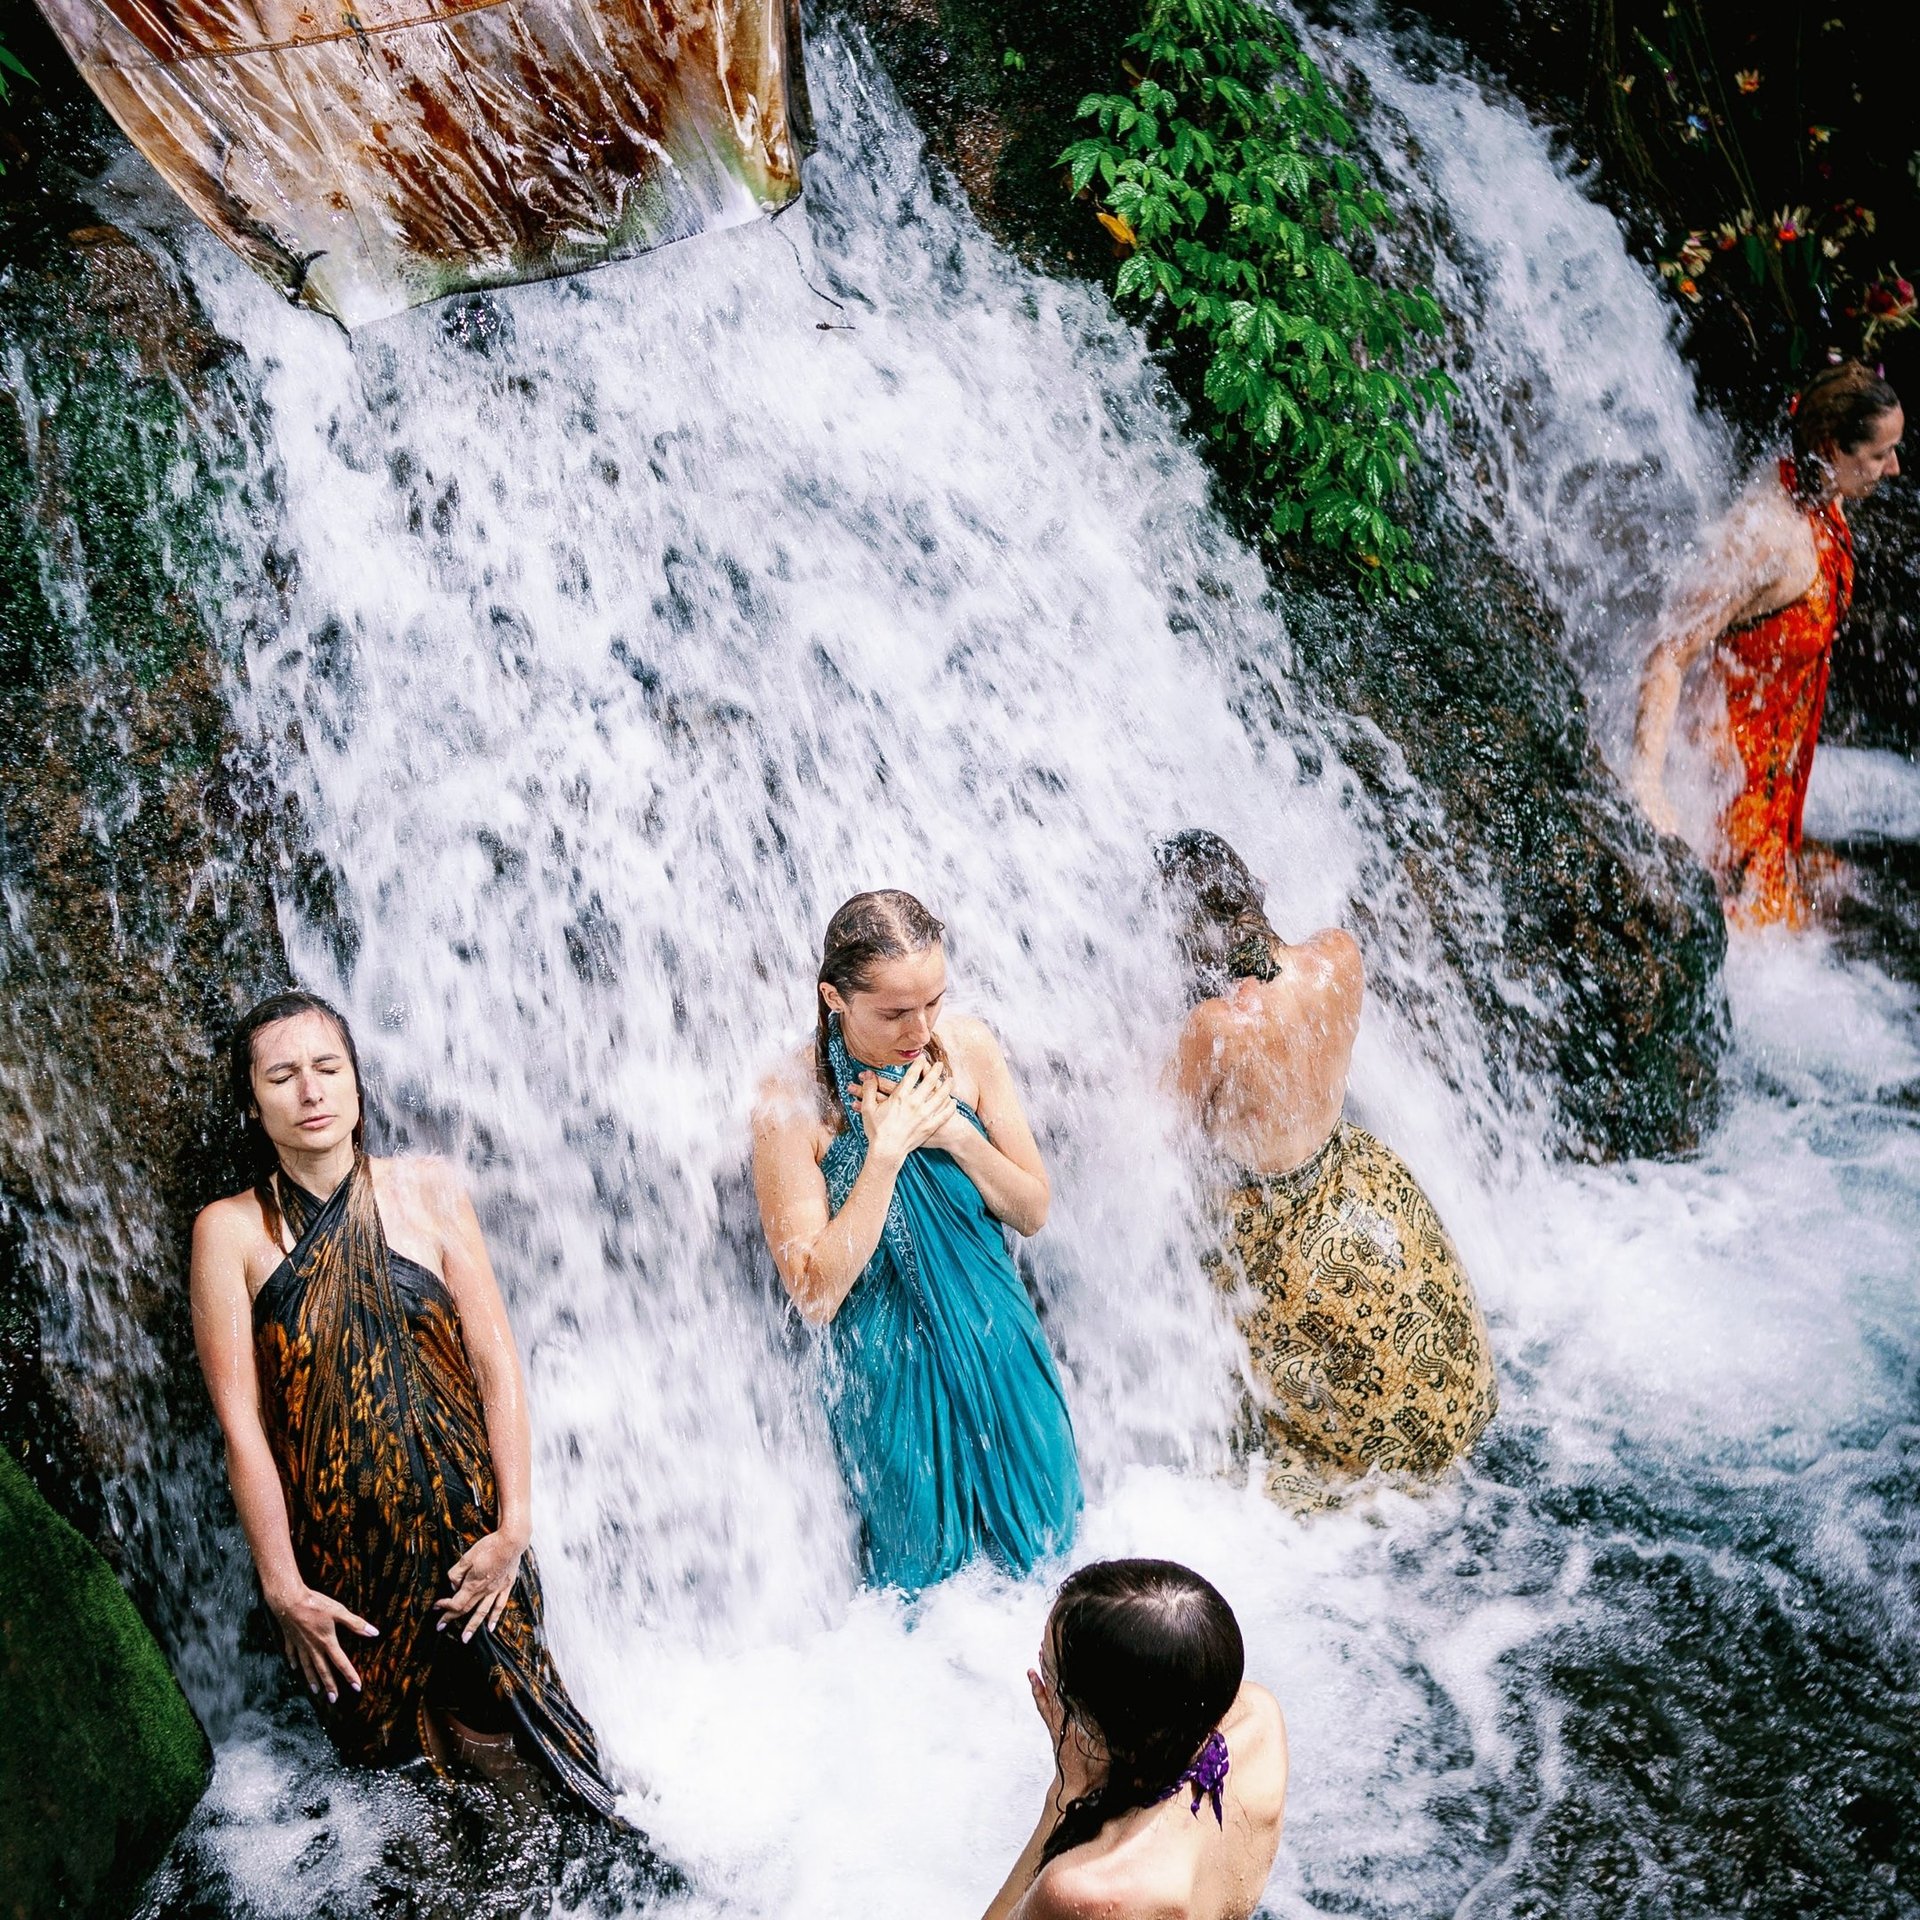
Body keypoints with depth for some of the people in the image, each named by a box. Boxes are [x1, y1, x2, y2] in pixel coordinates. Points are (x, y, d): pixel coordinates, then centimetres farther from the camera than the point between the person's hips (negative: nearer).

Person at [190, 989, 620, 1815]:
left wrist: (513, 1524, -10)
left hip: (466, 1531, 0)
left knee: (502, 1749, 1)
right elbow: (240, 1418, -7)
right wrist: (281, 1585, -10)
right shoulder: (231, 1230, -5)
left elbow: (495, 1361, -3)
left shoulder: (426, 1190, -1)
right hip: (339, 1559, 0)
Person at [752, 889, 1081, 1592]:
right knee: (926, 1570, 13)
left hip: (999, 1346, 4)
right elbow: (815, 1294, -23)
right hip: (893, 1369, -4)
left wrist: (953, 1131, -20)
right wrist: (886, 1148, -29)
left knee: (1042, 1541, 20)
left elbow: (1032, 1211, -2)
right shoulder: (793, 1100, -21)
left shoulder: (968, 1047, -9)